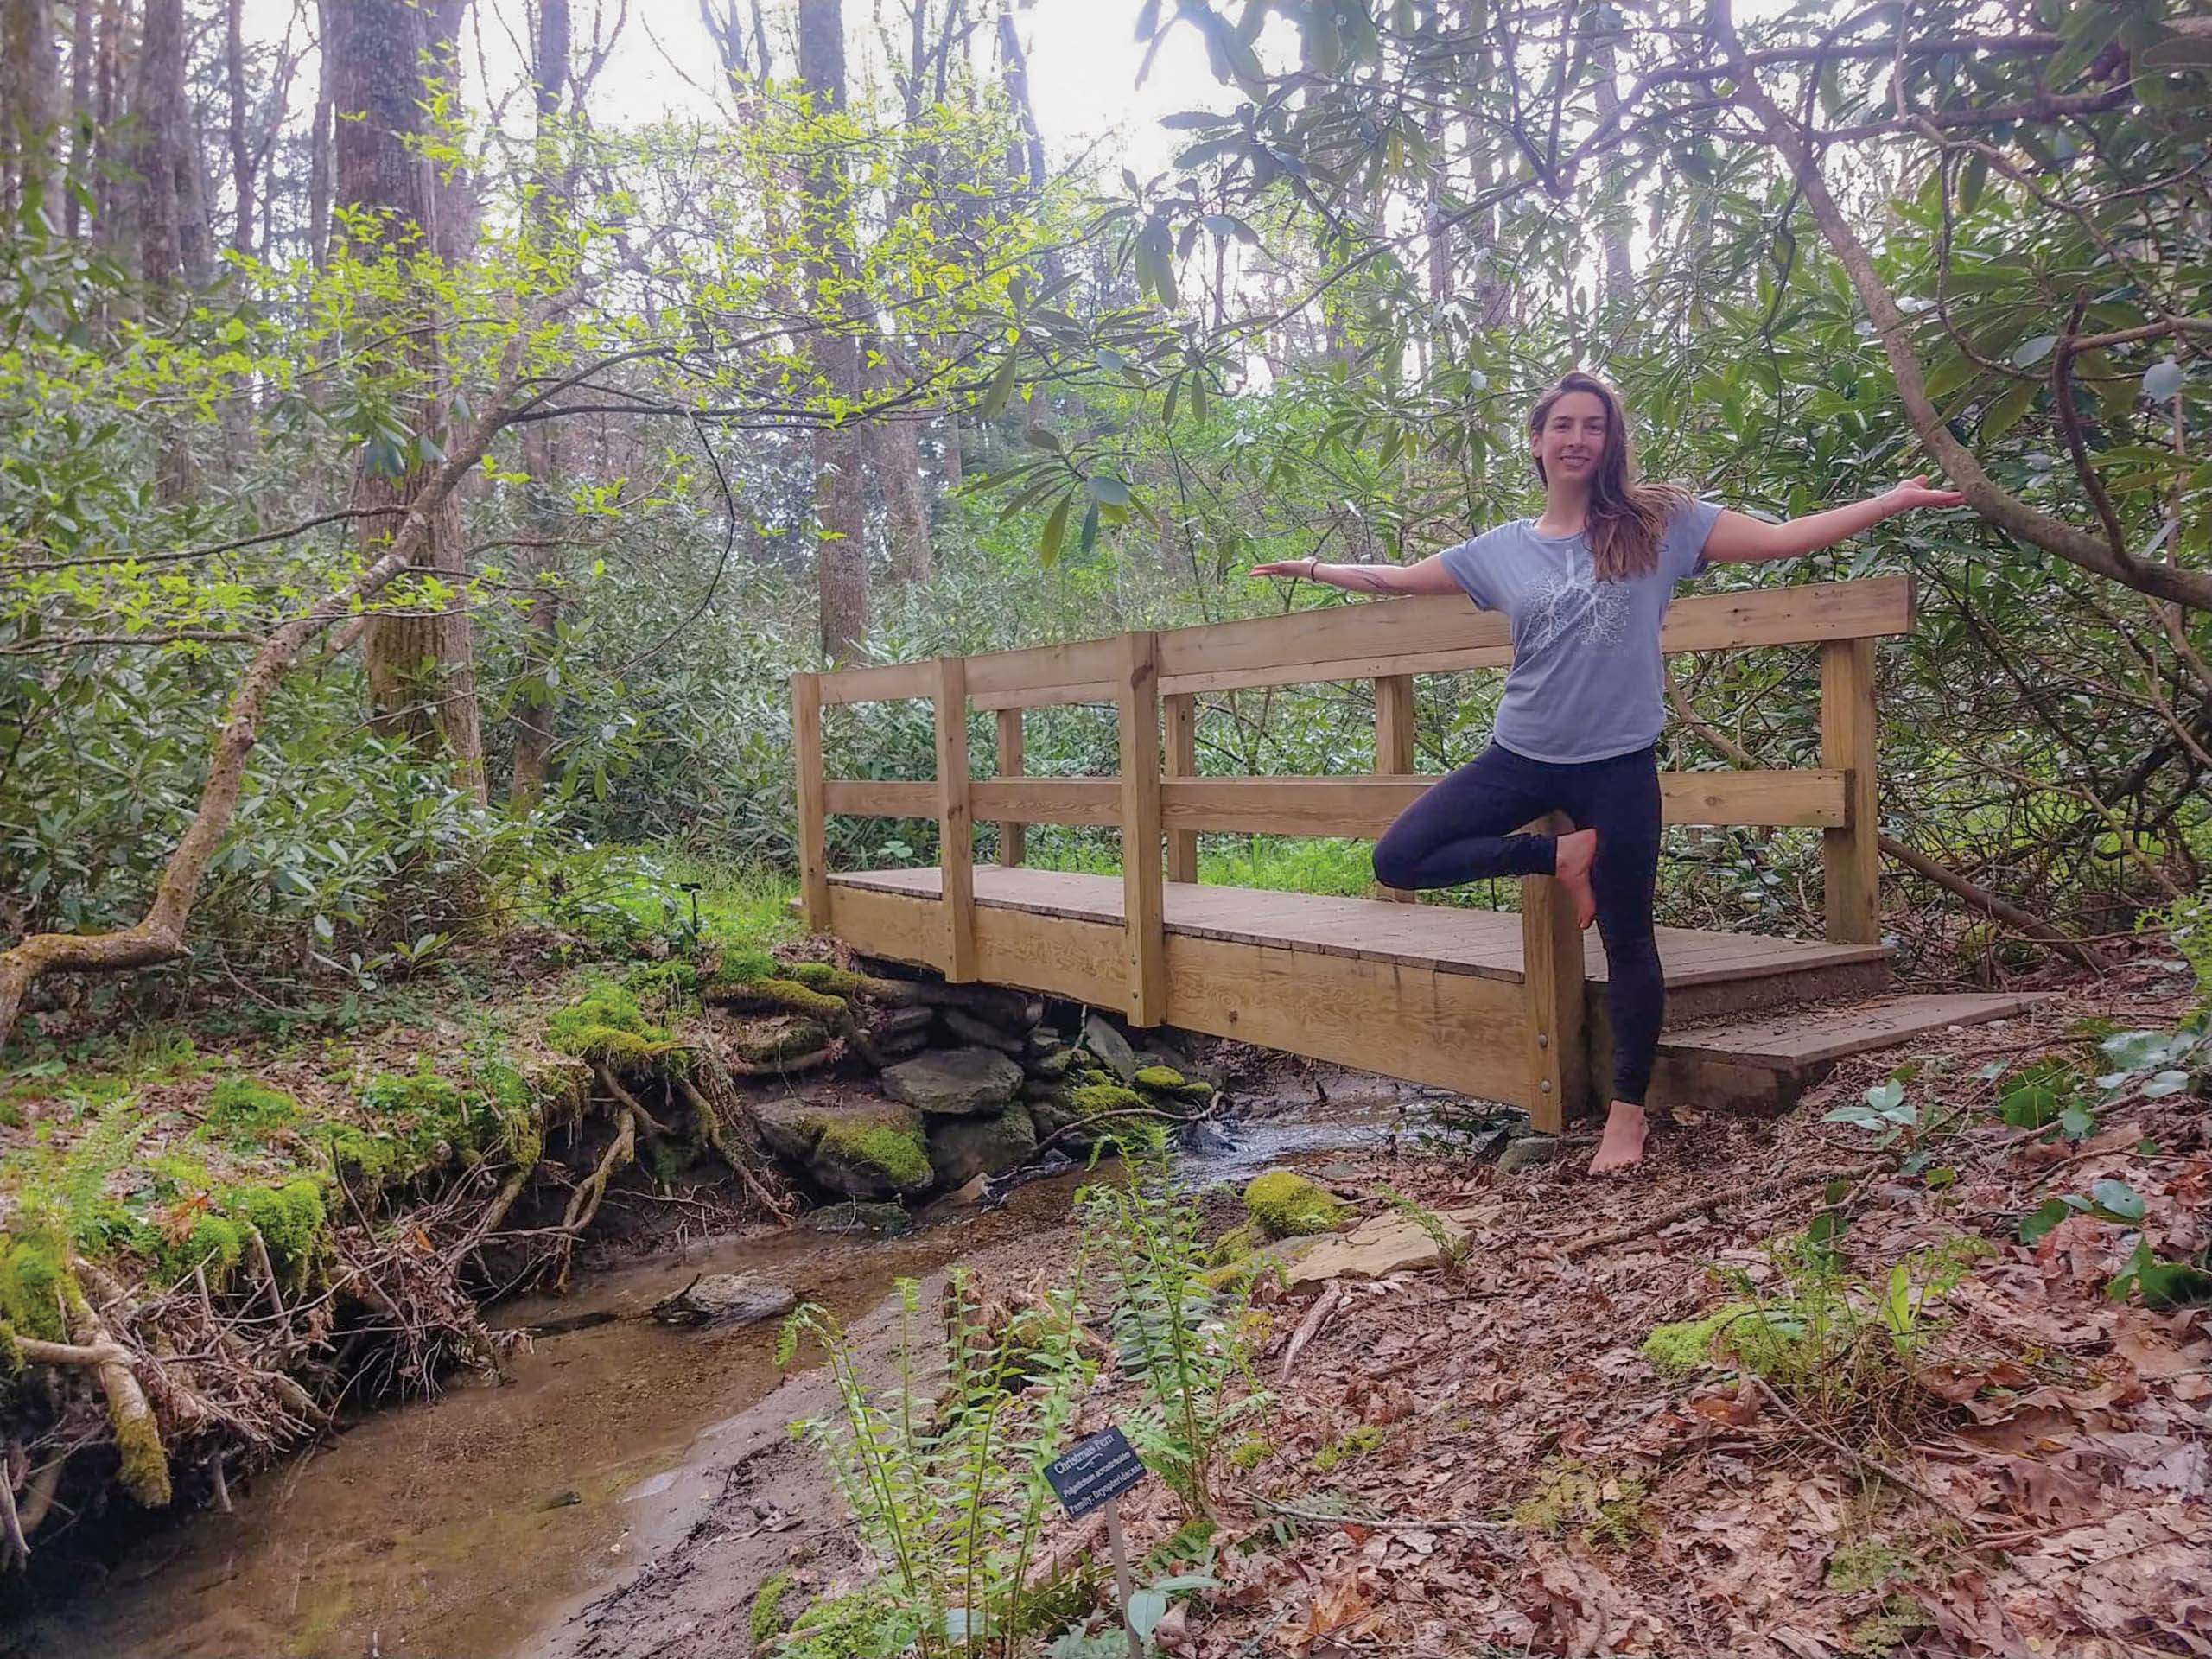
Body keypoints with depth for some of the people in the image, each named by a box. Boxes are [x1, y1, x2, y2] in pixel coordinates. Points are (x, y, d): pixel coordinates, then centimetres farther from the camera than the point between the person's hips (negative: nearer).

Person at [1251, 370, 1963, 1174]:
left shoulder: (1659, 523, 0)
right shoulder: (1502, 549, 6)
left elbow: (1782, 539, 0)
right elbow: (1397, 579, 16)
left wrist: (1893, 500, -3)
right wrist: (1316, 568, 16)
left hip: (1618, 763, -2)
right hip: (1522, 756, 3)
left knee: (1627, 941, 5)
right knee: (1398, 858, -8)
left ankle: (1628, 1109, 22)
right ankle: (1558, 857, 5)